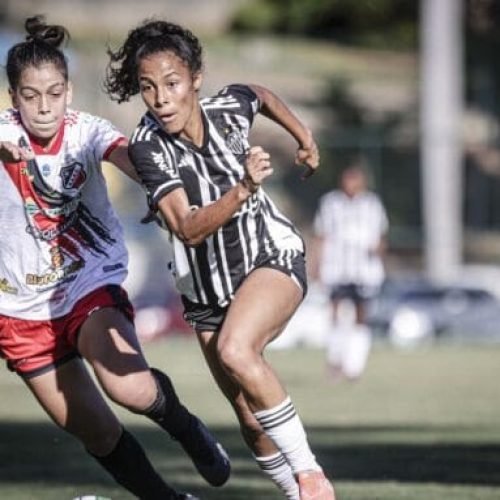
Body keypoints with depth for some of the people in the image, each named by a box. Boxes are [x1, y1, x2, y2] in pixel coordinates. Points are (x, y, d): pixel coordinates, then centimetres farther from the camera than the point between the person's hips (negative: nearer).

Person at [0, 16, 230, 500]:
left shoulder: (86, 132, -14)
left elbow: (139, 163, -33)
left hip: (92, 285, -2)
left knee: (130, 388, -28)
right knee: (97, 434, 4)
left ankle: (185, 429, 5)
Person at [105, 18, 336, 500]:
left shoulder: (230, 107, -13)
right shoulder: (147, 147, -20)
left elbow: (262, 95, 15)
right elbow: (189, 229, -32)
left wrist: (304, 137, 24)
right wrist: (243, 188, -45)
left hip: (272, 258, -2)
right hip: (206, 286, 2)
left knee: (235, 351, -32)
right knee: (251, 420, 3)